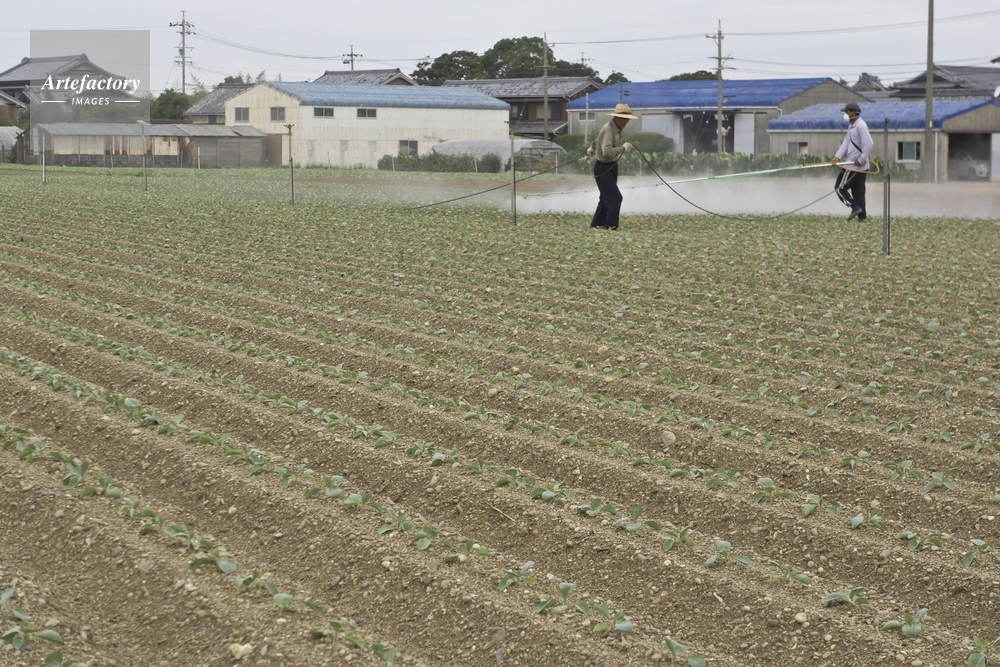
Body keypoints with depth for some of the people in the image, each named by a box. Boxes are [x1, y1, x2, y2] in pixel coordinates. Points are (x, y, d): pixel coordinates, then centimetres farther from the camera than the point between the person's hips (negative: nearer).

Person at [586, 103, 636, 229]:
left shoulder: (616, 129, 8)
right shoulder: (608, 130, -23)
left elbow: (599, 139, 29)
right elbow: (607, 152, -36)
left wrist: (592, 148, 47)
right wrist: (623, 148, -28)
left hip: (611, 167, 10)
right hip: (603, 168, -10)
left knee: (607, 198, 15)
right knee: (615, 198, -14)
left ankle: (596, 224, 22)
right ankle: (610, 226, -12)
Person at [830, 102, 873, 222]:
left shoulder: (860, 126, -16)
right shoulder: (851, 126, 15)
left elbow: (869, 144, -24)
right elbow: (846, 143, 9)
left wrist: (861, 160, -21)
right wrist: (837, 157, -5)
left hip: (855, 166, -10)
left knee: (840, 187, -3)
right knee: (858, 191, 10)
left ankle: (855, 207, -7)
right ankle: (861, 216, 10)